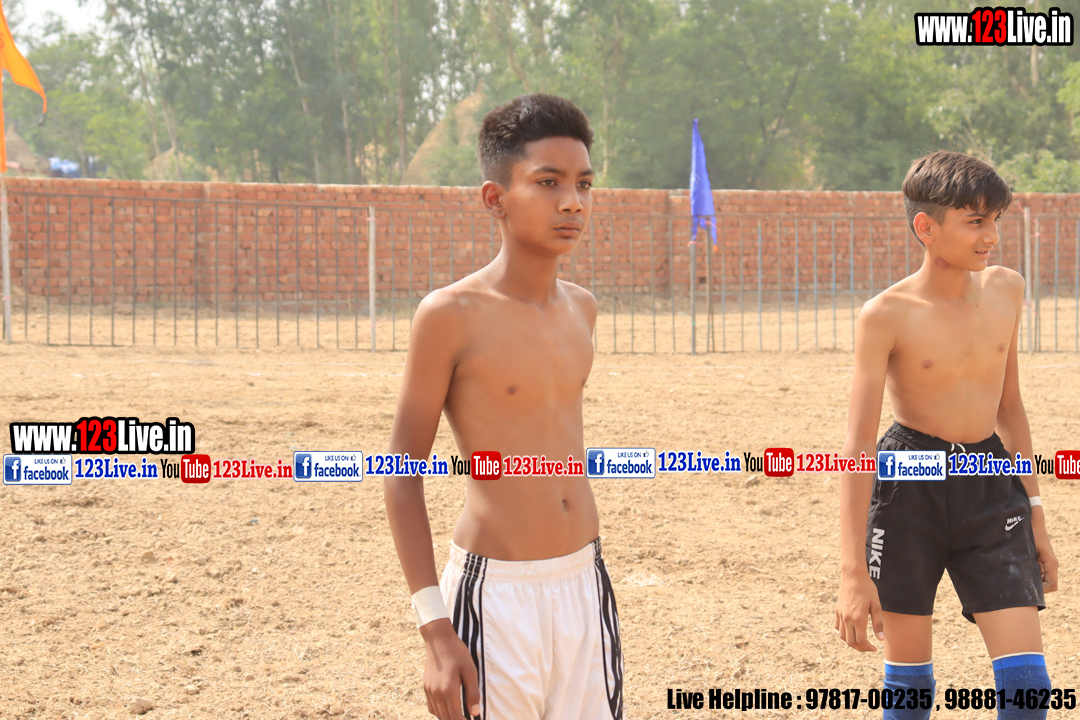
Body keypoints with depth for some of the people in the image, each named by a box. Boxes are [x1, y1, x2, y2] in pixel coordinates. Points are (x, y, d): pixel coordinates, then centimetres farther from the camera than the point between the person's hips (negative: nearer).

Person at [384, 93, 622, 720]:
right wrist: (436, 631, -13)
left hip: (586, 583, 6)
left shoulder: (581, 309, 7)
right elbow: (403, 474, -8)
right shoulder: (452, 316, -11)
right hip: (495, 596, -6)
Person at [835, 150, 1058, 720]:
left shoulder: (1006, 290, 3)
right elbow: (858, 446, -13)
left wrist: (1034, 516, 16)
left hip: (990, 483, 4)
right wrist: (853, 572, -19)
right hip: (908, 486, -4)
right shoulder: (886, 317, -12)